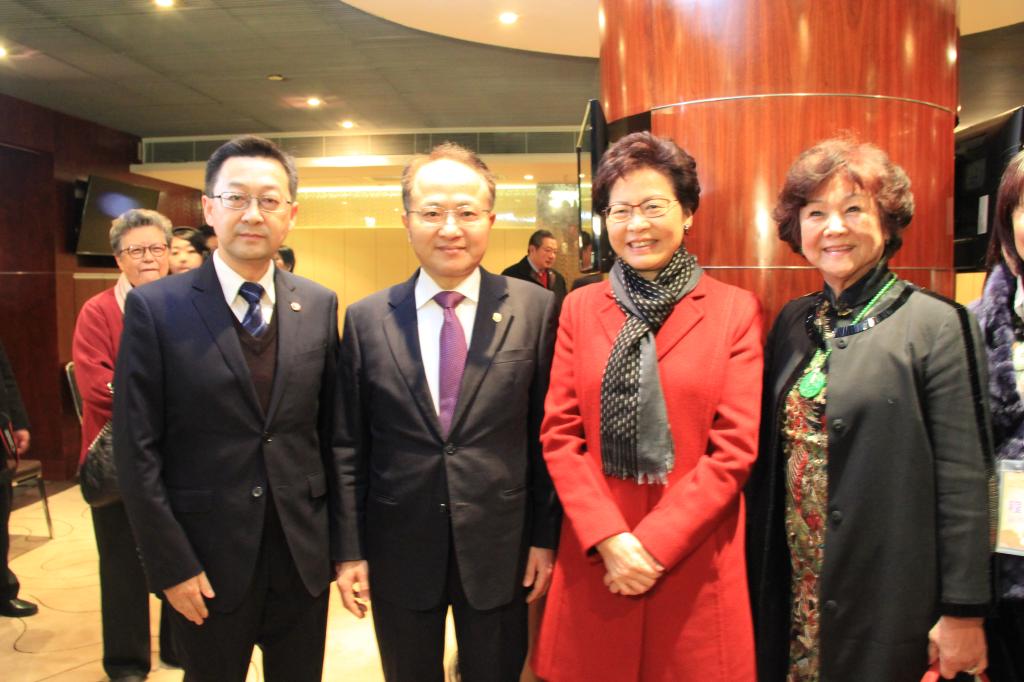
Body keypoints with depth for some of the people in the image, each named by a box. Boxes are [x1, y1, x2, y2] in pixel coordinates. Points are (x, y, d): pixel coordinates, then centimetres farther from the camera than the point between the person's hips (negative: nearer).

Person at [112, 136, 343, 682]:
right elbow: (137, 451, -8)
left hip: (304, 558, 3)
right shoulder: (155, 308, -8)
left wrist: (338, 535, 5)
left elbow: (330, 428, 4)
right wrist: (171, 566, -9)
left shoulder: (320, 306, 0)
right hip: (207, 563, -2)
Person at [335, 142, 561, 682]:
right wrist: (350, 549, 1)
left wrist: (545, 536, -1)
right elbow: (349, 447, 1)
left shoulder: (535, 309, -6)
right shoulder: (366, 319, -2)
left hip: (499, 551, -1)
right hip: (399, 552, 1)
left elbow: (548, 432, -2)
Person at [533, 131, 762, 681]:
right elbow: (559, 434, 1)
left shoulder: (735, 310, -1)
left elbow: (735, 447, -6)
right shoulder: (580, 308, 5)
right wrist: (610, 539, -10)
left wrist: (653, 544, -11)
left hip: (694, 559, -1)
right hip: (594, 556, 2)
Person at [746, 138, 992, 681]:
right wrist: (758, 568, 9)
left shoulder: (937, 325, -10)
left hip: (890, 596, -4)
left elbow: (962, 483, -11)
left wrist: (963, 614, -10)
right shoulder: (792, 322, 5)